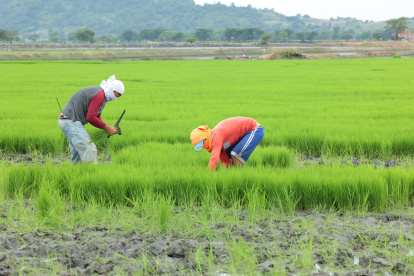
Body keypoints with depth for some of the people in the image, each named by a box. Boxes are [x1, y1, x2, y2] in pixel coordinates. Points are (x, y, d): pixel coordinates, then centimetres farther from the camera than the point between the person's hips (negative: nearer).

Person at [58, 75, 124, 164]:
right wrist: (107, 127, -15)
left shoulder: (102, 97, 16)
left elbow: (97, 118, 18)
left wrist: (109, 128, 1)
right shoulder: (99, 94, -18)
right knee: (89, 148, -16)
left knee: (77, 152, 13)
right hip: (70, 121, -11)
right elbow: (90, 118, -24)